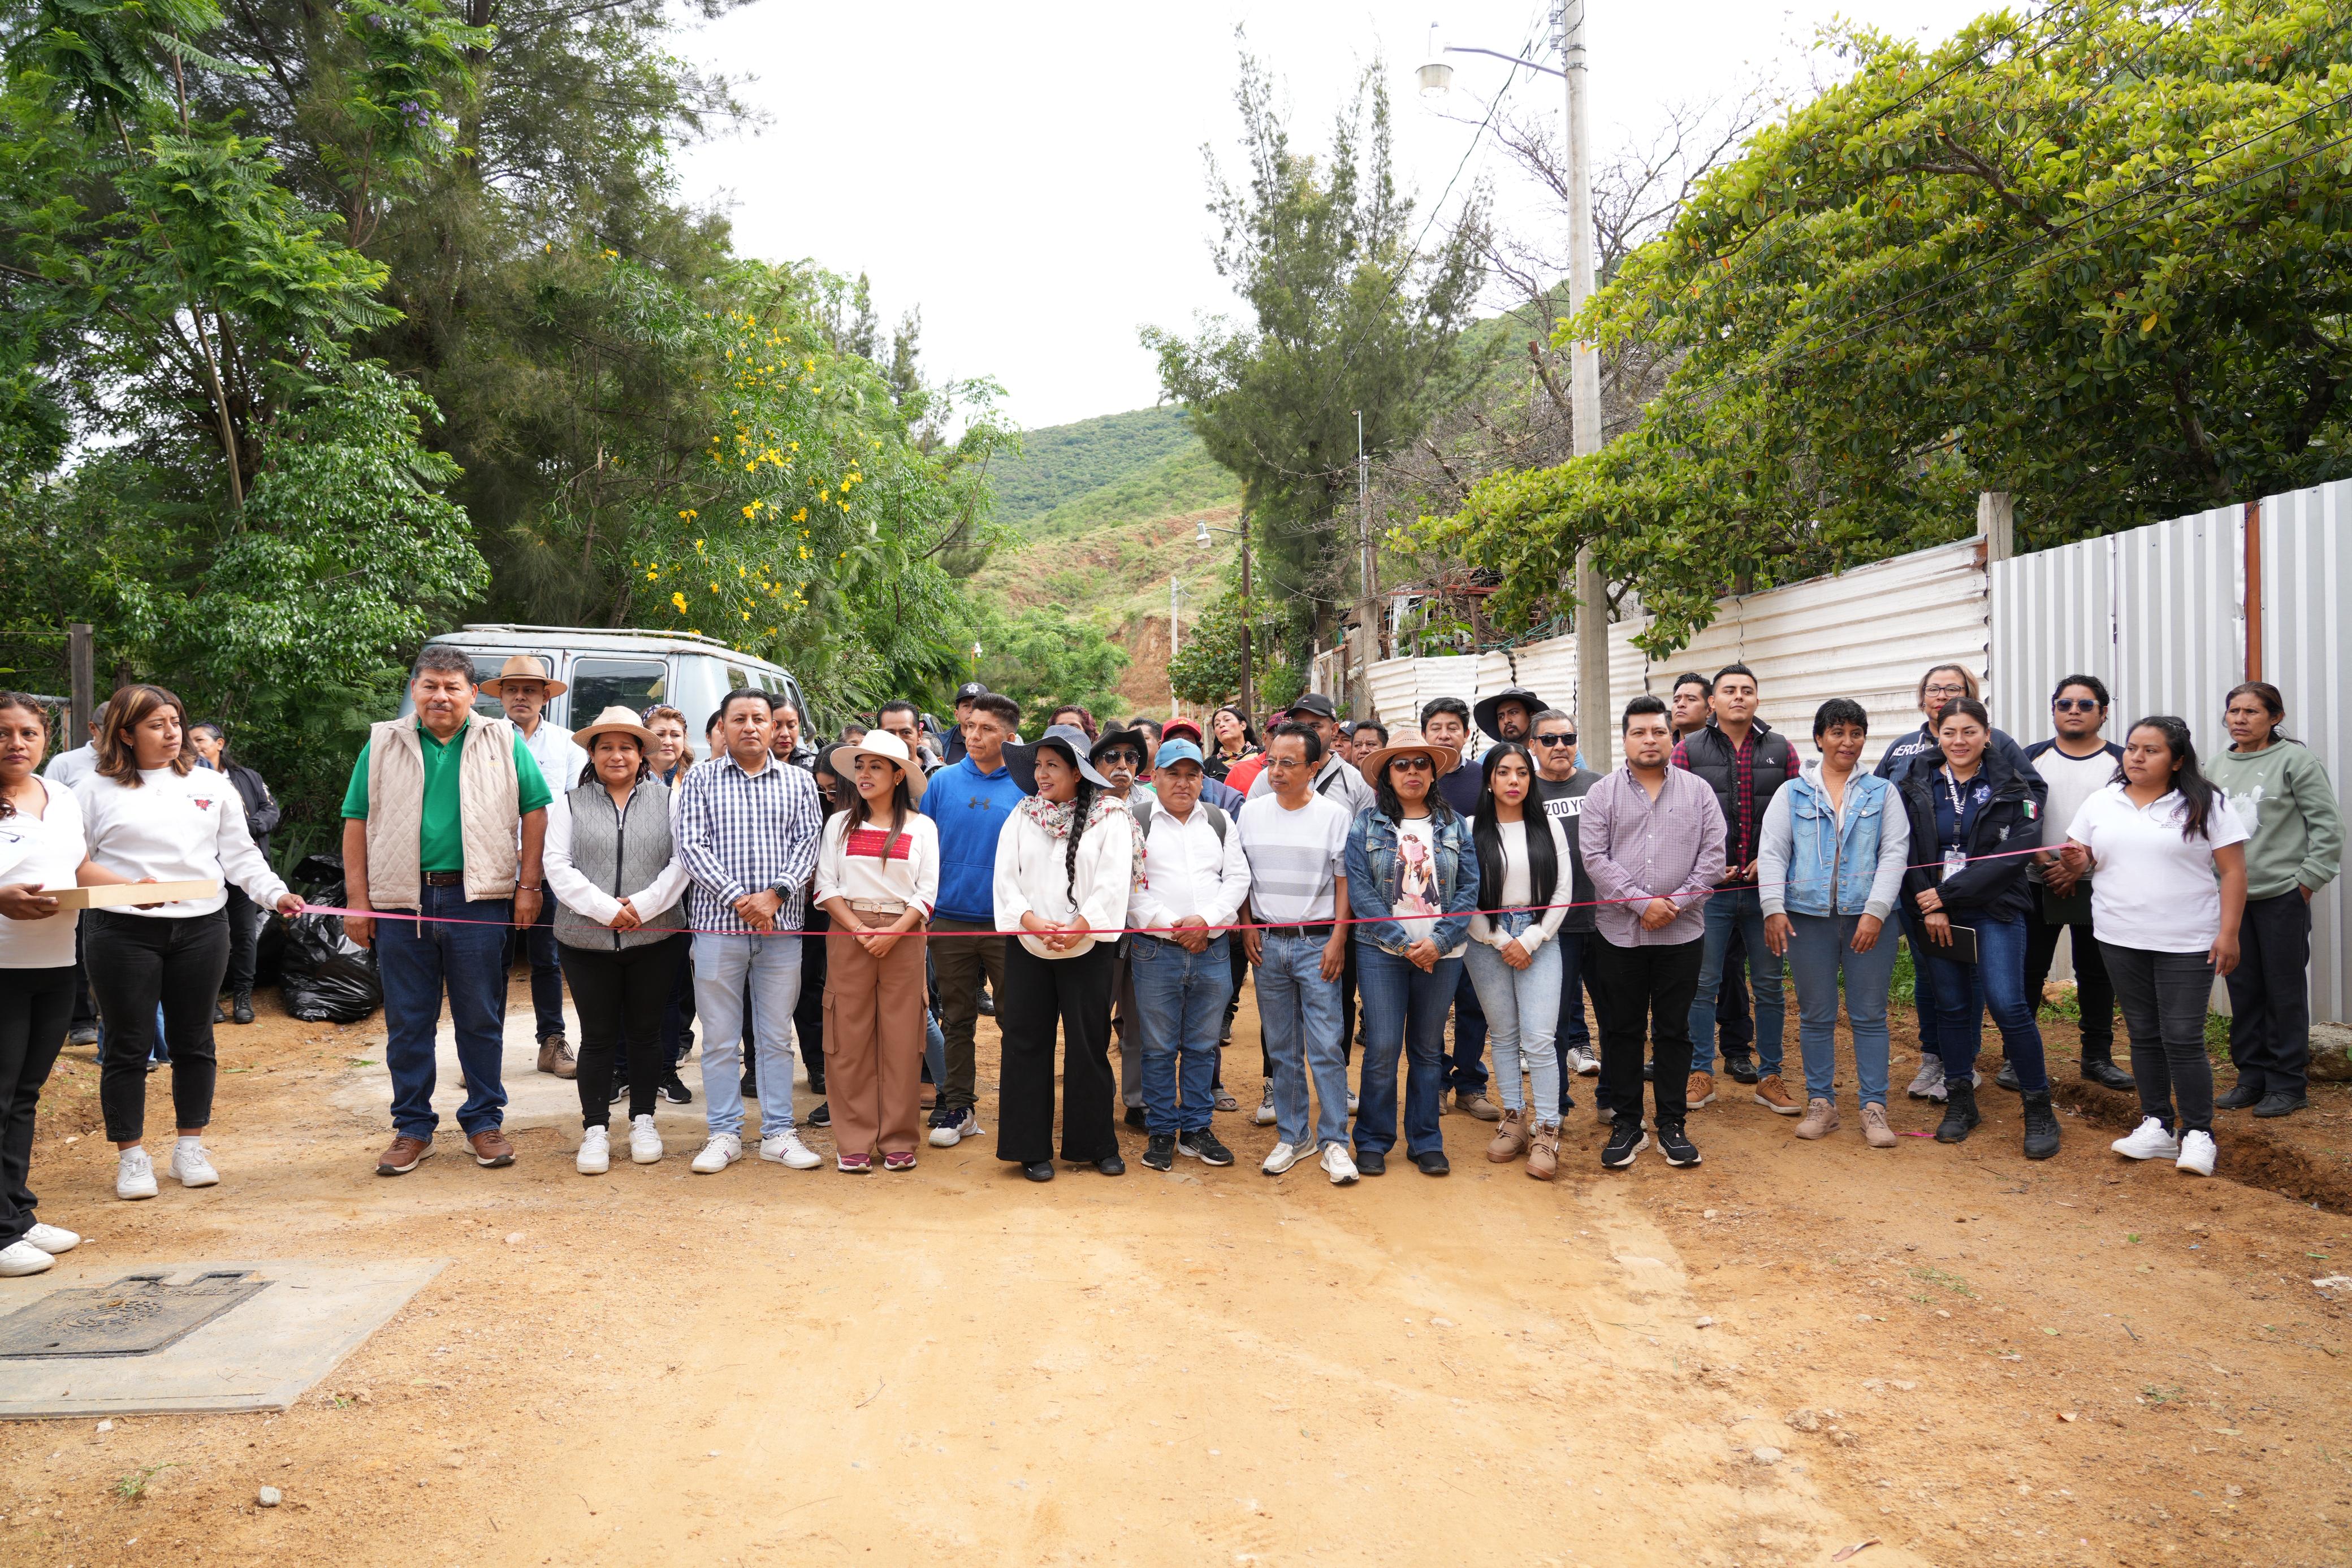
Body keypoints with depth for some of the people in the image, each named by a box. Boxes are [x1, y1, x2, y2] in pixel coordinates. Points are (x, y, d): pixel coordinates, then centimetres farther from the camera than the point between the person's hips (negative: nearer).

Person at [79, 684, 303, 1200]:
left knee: (194, 1042, 10)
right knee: (128, 1046, 4)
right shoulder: (96, 792, 3)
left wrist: (275, 894, -7)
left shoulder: (211, 785, 10)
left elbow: (241, 855, 7)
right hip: (124, 934, -2)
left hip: (202, 929, 2)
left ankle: (190, 1148, 22)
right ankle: (131, 1156, 16)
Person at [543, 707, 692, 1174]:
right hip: (586, 939, 0)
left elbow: (682, 862, -1)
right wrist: (605, 908, -14)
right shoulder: (570, 802, 7)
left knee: (645, 1032, 9)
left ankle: (642, 1122, 22)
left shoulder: (667, 799, 6)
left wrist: (644, 905, -14)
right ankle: (595, 1130, 14)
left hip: (655, 939, 0)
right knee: (597, 1036, 5)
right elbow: (558, 866, -2)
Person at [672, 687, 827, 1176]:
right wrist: (738, 898, -13)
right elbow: (691, 846, -3)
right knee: (720, 1038, 5)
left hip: (781, 926, 1)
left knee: (776, 1037, 7)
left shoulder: (798, 782, 10)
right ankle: (724, 1134, 15)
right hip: (718, 923, -1)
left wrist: (776, 894, -14)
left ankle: (779, 1133, 15)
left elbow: (808, 842, 1)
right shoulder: (701, 781, 6)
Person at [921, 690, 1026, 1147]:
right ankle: (958, 1108, 21)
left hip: (1007, 922, -1)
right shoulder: (943, 781, 3)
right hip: (951, 920, 2)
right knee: (957, 1020, 11)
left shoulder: (1025, 787, -1)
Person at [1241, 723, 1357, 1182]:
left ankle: (1334, 1142, 5)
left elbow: (1344, 882, -1)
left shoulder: (1334, 814, -3)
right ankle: (1291, 1136, 20)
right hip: (1267, 941, 3)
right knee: (1281, 1047, 9)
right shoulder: (1251, 812, 5)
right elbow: (1241, 876, 12)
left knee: (1325, 1045, -4)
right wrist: (1248, 928, 2)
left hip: (1317, 942, -3)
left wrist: (1338, 941, -8)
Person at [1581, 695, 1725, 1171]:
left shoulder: (1698, 791, 5)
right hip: (1619, 932, 0)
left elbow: (1713, 856, 0)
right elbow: (1595, 858, -6)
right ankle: (1626, 1126, 18)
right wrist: (1642, 902, -15)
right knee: (1622, 1031, 7)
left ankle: (1672, 1125, 19)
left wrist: (1677, 903, -11)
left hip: (1682, 934, 0)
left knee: (1674, 1031, 8)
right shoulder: (1602, 794, 2)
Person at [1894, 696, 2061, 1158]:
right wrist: (1928, 906, -9)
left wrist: (1948, 894, -14)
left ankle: (2039, 1110, 4)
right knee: (1951, 1008, 9)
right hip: (1934, 911, 3)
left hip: (1994, 911, -3)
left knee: (2008, 1006, -11)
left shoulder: (2012, 787, -2)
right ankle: (1960, 1102, 23)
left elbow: (2014, 854, -11)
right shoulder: (1916, 786, 5)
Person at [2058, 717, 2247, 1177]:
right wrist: (2077, 861, -11)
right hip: (2122, 941, 4)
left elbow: (2233, 871, -5)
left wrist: (2229, 933, -12)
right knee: (2144, 1036, 10)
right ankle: (2158, 1126, 20)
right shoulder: (2101, 803, 8)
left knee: (2183, 1040, -5)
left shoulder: (2206, 805, -3)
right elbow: (2078, 860, 13)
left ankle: (2198, 1134, 6)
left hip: (2187, 944, -4)